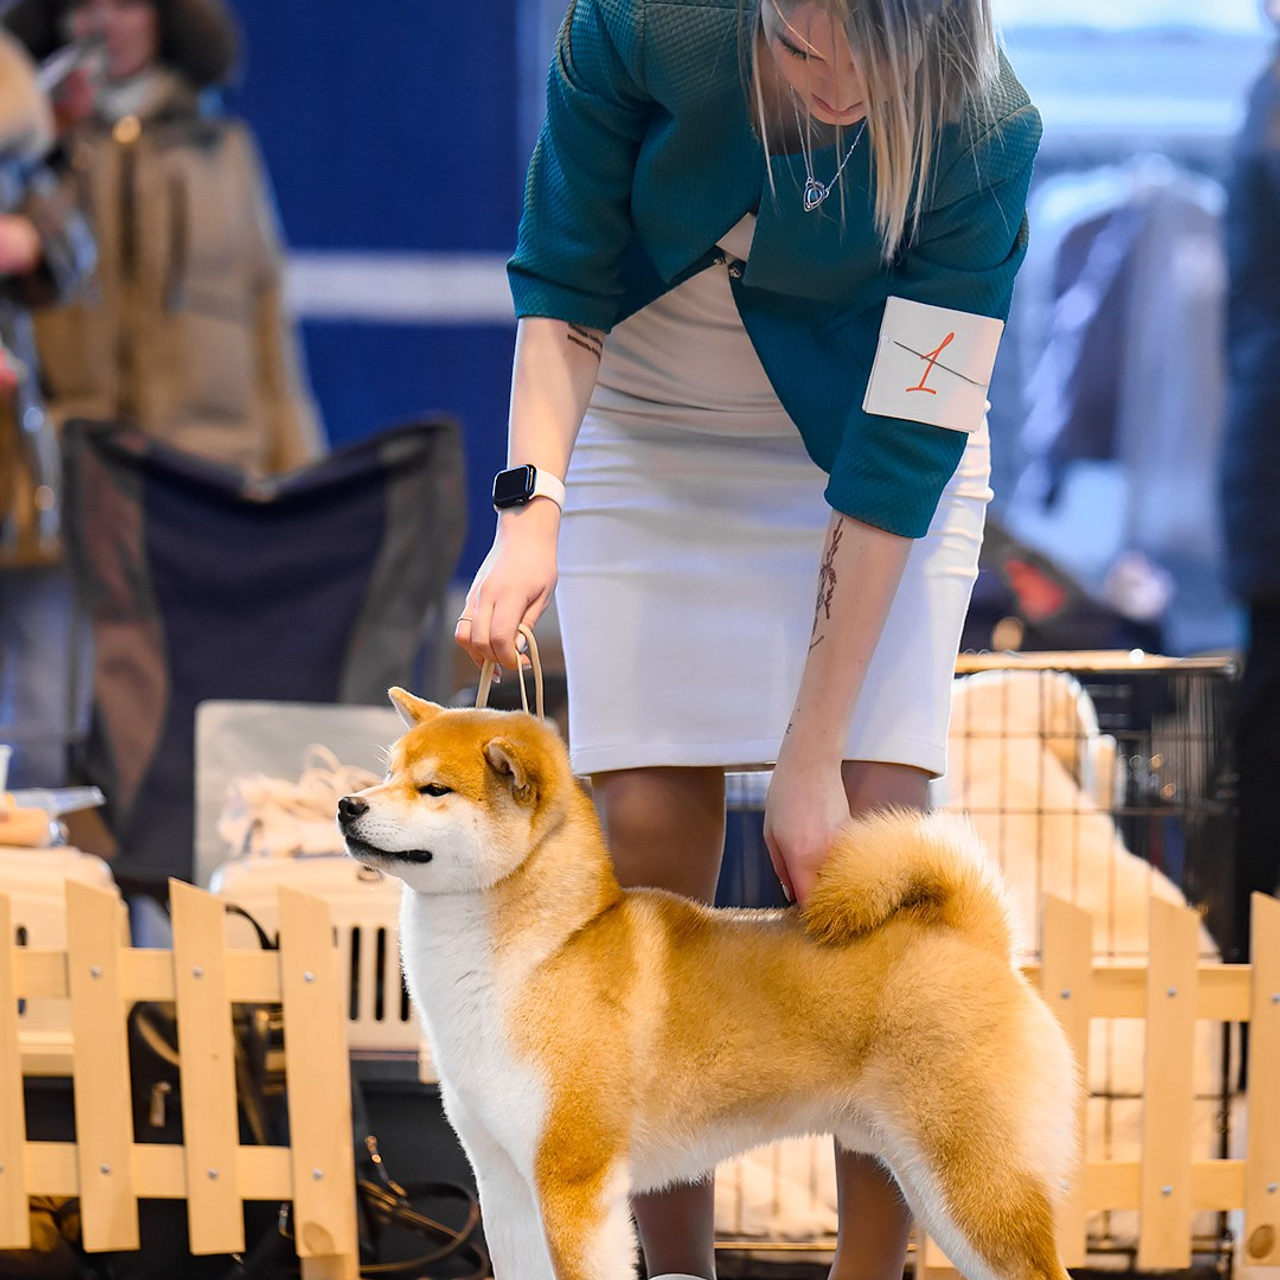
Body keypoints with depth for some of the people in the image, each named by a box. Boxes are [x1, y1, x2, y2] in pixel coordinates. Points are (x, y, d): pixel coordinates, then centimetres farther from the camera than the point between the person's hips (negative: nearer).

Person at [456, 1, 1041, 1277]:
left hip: (868, 442, -1)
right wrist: (530, 502, -30)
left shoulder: (982, 135, -29)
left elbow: (900, 454, -27)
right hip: (652, 434, 1)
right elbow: (564, 285, -13)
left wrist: (814, 755, -25)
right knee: (650, 832, -7)